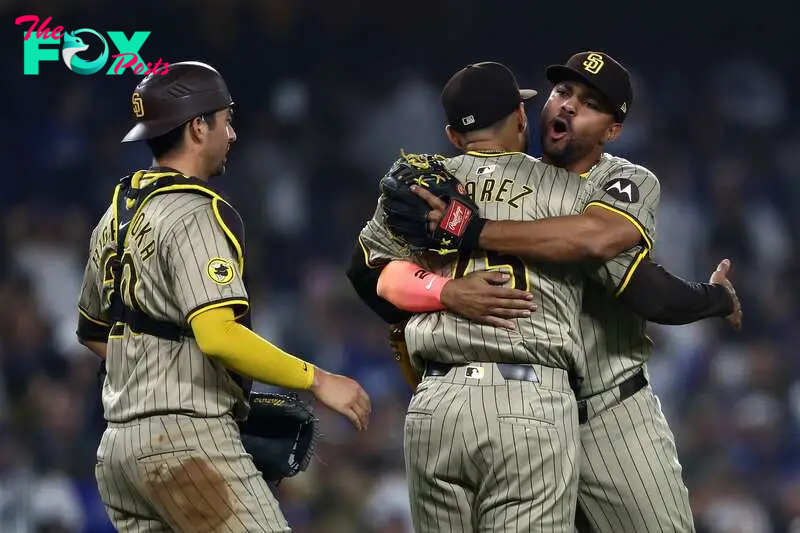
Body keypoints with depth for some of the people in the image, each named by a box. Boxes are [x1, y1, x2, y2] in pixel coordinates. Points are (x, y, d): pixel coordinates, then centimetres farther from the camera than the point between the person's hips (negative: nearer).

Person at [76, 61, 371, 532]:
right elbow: (218, 335, -23)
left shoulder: (116, 215, 16)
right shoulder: (195, 215, -12)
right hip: (188, 440, -9)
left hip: (119, 443, 9)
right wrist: (317, 381, -16)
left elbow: (93, 331, 28)